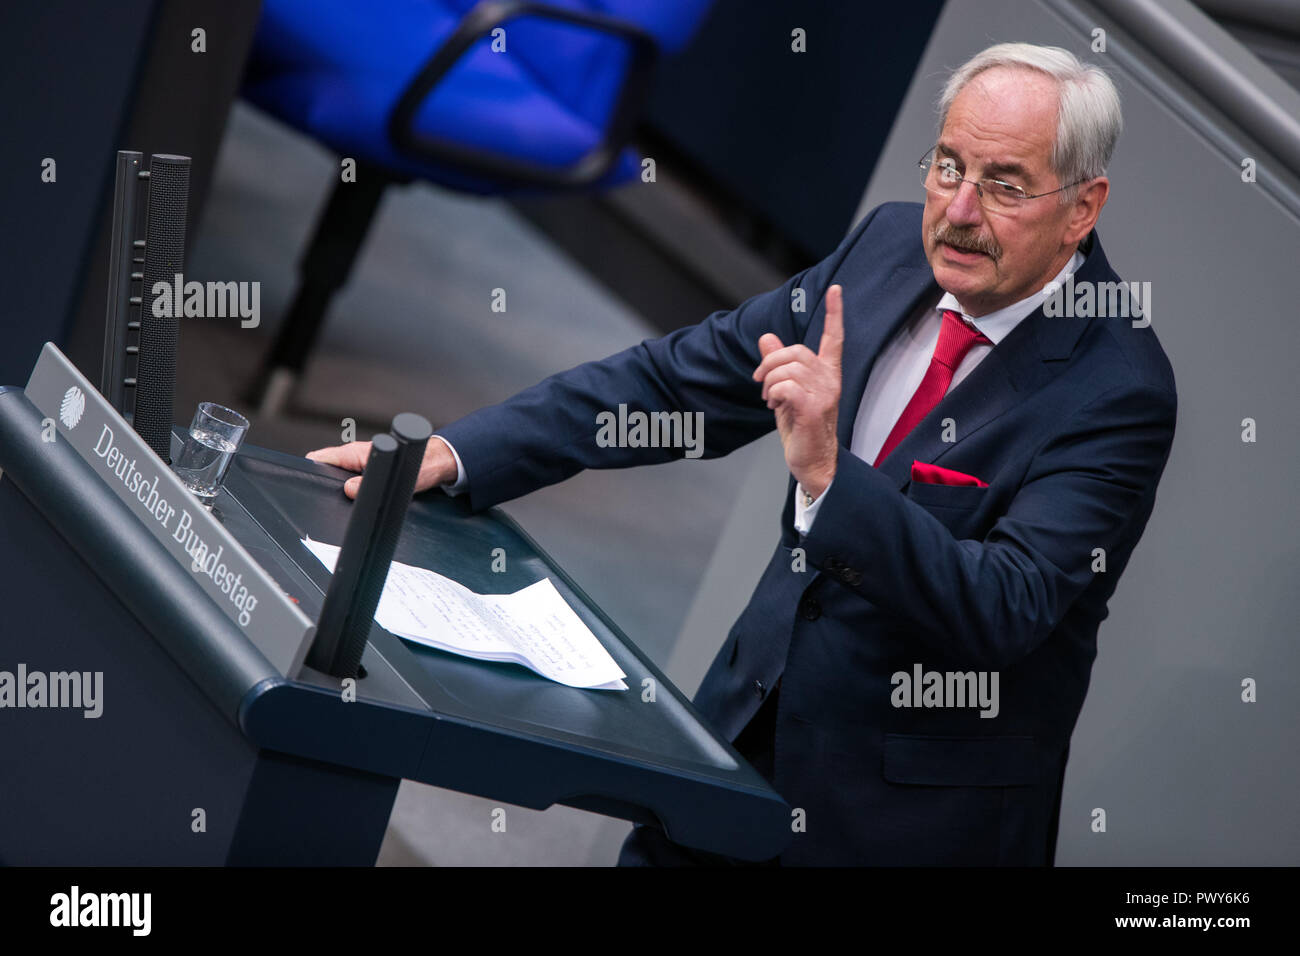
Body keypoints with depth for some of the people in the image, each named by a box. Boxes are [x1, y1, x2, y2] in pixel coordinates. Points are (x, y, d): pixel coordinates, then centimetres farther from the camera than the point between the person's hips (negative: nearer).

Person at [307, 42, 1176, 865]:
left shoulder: (1117, 388, -22)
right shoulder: (892, 247, -3)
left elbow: (1004, 612, -31)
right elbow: (684, 378, 2)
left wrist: (826, 476, -42)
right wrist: (452, 455, -6)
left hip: (916, 811, -6)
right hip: (755, 721, 6)